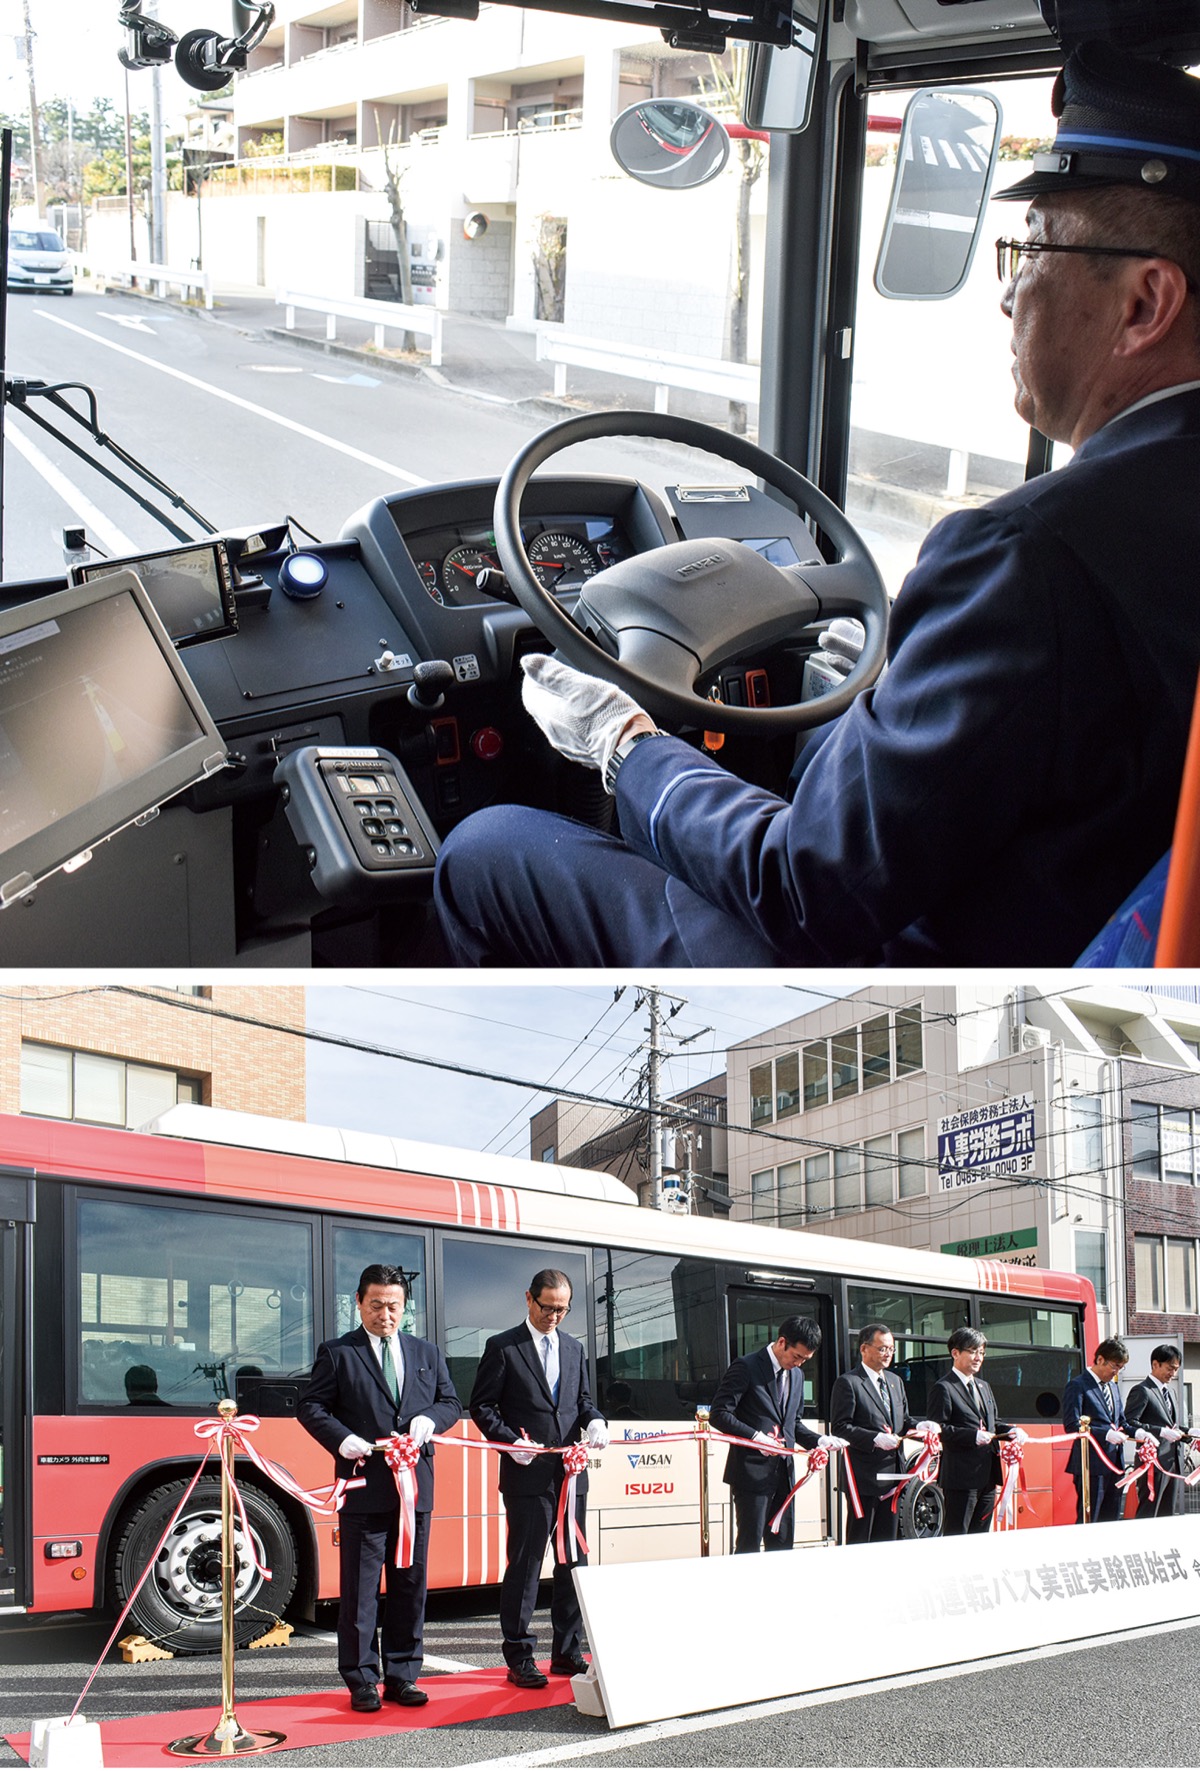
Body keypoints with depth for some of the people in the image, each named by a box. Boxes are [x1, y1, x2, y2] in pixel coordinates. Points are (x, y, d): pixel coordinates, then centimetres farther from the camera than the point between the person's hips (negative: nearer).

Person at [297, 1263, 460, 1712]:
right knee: (360, 1587, -1)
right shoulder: (337, 1353, 3)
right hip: (363, 1487, -4)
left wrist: (430, 1419, -4)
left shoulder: (426, 1353, 16)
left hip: (415, 1487, 4)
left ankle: (402, 1677, 15)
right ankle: (361, 1681, 5)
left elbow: (451, 1402, 18)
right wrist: (341, 1440, -16)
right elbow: (310, 1407, 0)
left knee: (410, 1584, 7)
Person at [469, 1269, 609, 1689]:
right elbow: (482, 1406, -3)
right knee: (524, 1566, -3)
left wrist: (594, 1421, 0)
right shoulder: (503, 1348, -2)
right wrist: (511, 1441, -16)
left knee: (573, 1565, 9)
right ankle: (519, 1658, 2)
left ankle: (567, 1651, 18)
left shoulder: (573, 1348, 15)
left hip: (571, 1474, 6)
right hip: (527, 1476, -6)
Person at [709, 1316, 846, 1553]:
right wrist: (756, 1437, -22)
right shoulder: (746, 1368, -9)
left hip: (784, 1472, 7)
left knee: (783, 1546, 9)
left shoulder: (797, 1374, 15)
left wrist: (819, 1440, 5)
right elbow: (718, 1414, -14)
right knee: (749, 1546, -5)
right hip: (752, 1473, -7)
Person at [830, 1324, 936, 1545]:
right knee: (859, 1541, -4)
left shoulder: (895, 1381, 19)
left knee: (887, 1541, 9)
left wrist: (918, 1426, 0)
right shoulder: (848, 1382, -6)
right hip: (863, 1475, -7)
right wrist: (875, 1439, -23)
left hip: (891, 1474, 7)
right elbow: (840, 1427, -13)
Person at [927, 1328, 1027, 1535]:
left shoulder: (984, 1387, 21)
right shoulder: (943, 1388, -7)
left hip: (987, 1476, 8)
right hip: (961, 1477, -8)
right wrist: (974, 1436, -23)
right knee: (956, 1537, -6)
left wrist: (1012, 1431, 5)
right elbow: (939, 1429, -15)